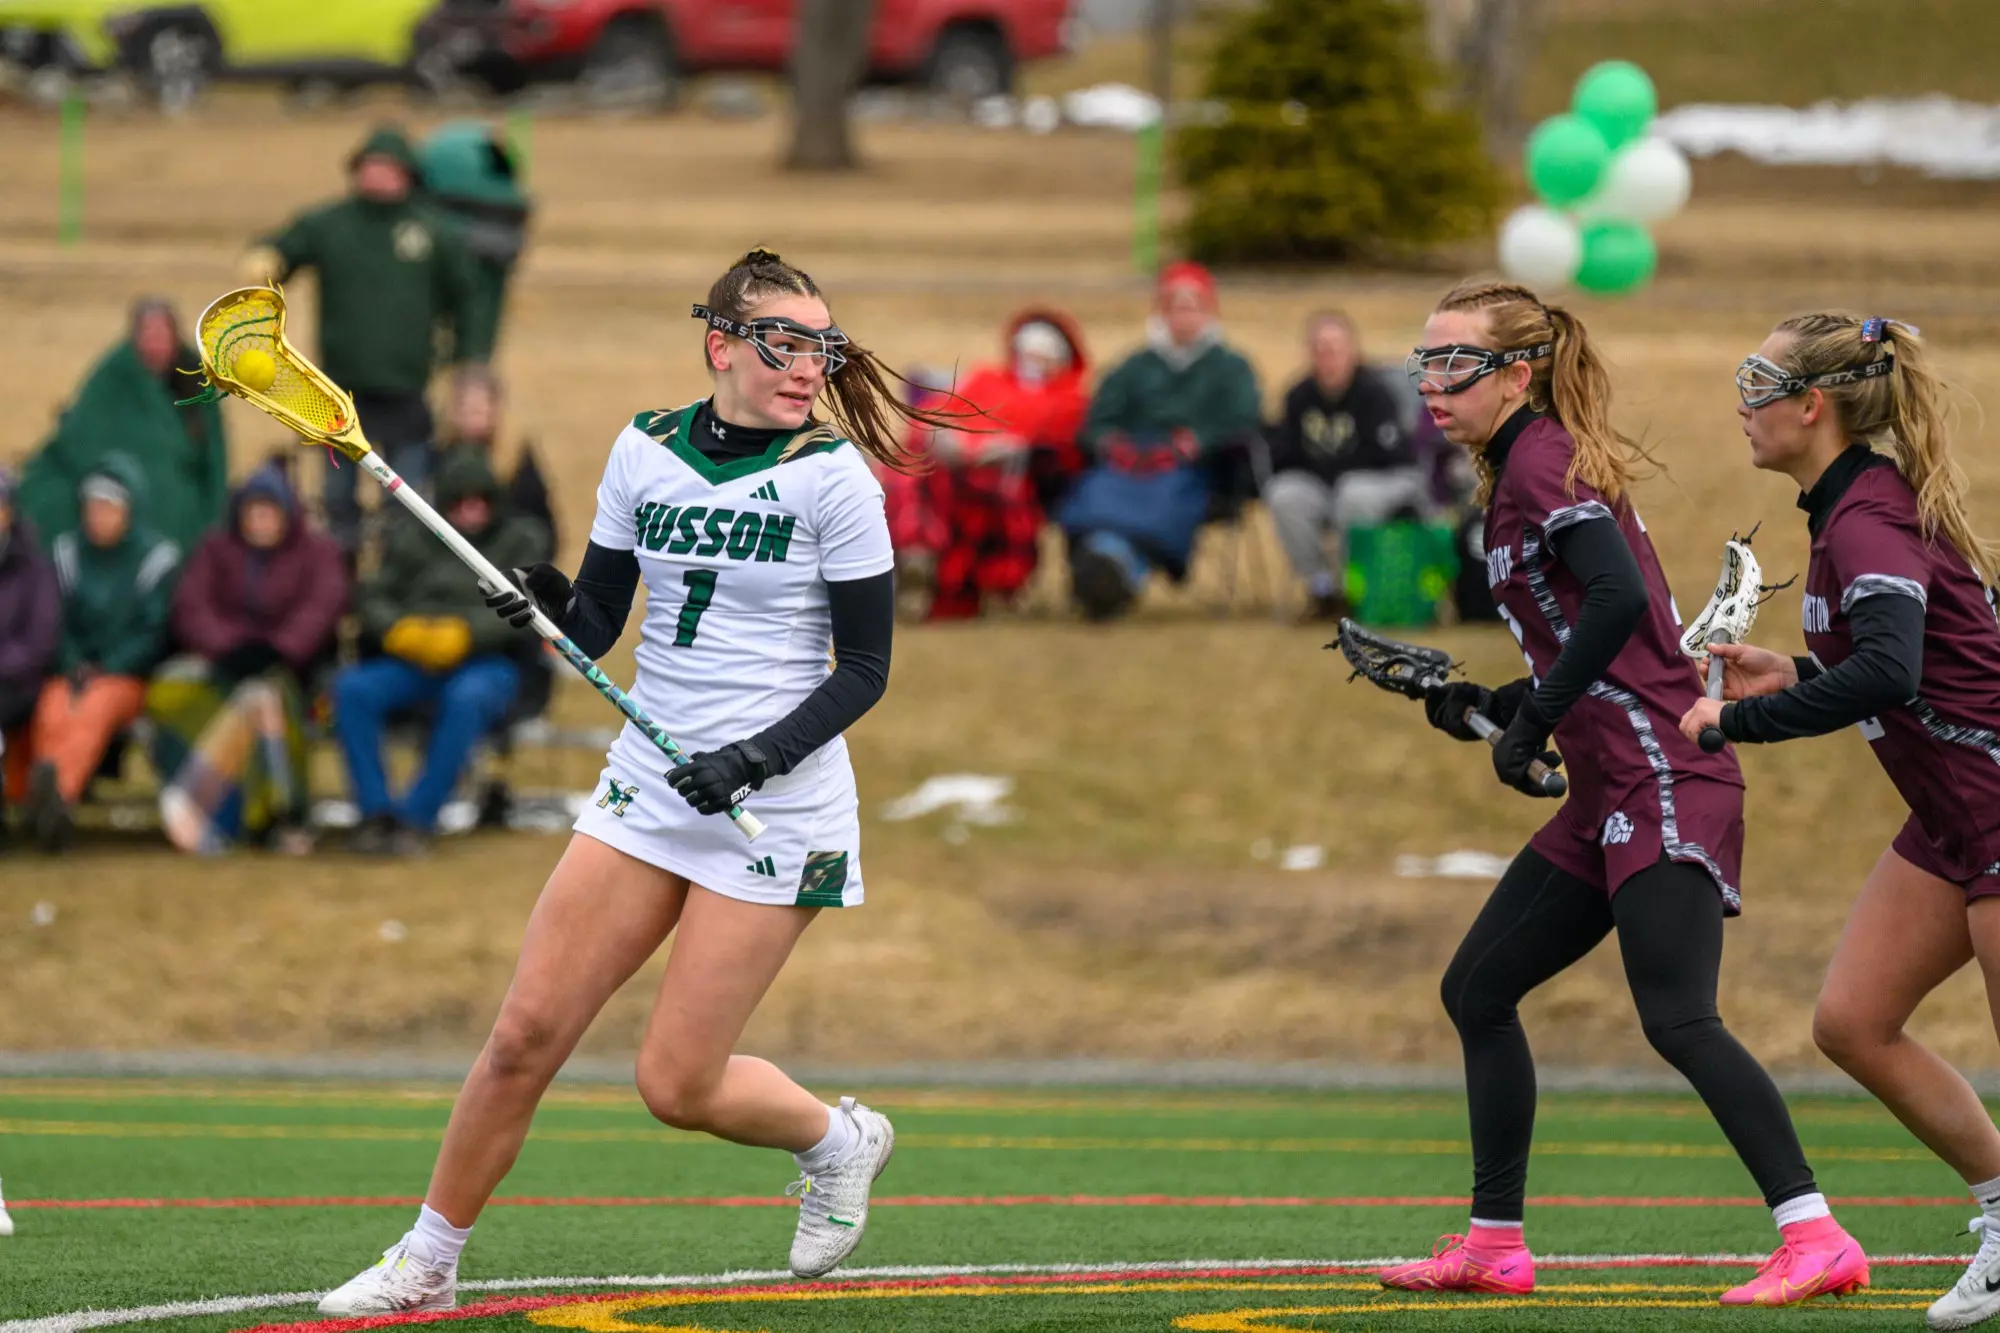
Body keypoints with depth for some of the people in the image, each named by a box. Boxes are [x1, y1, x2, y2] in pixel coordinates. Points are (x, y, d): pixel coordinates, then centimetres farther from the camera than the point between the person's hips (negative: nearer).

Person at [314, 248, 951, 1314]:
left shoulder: (831, 476, -10)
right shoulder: (645, 449, 3)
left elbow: (864, 668, -8)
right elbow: (597, 625, 9)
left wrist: (759, 756, -20)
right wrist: (552, 605, -13)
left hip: (776, 809, -4)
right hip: (648, 786, 4)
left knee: (676, 1085, -4)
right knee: (527, 1030, -2)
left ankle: (838, 1140, 26)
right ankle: (426, 1262, 12)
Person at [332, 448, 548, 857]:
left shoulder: (522, 540, 9)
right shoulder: (412, 537, 19)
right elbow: (376, 598, 11)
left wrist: (465, 633, -21)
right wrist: (397, 630, -12)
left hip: (488, 661, -3)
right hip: (413, 661, 3)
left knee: (466, 698, -40)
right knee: (351, 688, -27)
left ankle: (417, 819, -35)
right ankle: (376, 812, -27)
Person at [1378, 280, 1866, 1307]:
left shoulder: (1543, 459, -10)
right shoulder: (1521, 471, 19)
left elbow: (1619, 600, -24)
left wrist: (1534, 721, -18)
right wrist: (1490, 707, 13)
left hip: (1664, 783, -11)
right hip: (1614, 794, 11)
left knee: (1676, 1020, -19)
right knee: (1476, 990, 14)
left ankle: (1817, 1242, -23)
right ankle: (1494, 1245, 20)